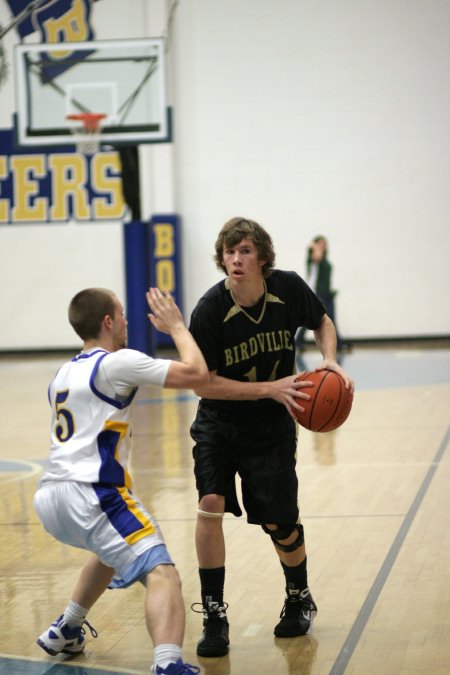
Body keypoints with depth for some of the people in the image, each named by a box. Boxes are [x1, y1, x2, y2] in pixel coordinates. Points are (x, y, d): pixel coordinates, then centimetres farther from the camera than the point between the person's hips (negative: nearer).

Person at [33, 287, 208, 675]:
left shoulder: (64, 374, 22)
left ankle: (65, 632, 46)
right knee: (162, 574, -18)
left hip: (49, 498, 9)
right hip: (89, 494, -9)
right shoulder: (117, 362, -2)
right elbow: (196, 373, -7)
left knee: (112, 549, 37)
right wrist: (177, 327, 7)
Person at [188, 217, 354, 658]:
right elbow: (203, 384, -19)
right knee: (210, 506, -19)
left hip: (272, 428, 1)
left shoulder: (289, 288, -14)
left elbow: (322, 323, 7)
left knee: (278, 523, 5)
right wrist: (270, 389, -26)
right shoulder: (208, 311, -22)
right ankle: (214, 617, -5)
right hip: (218, 425, -1)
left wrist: (330, 360, -14)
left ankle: (299, 600, 35)